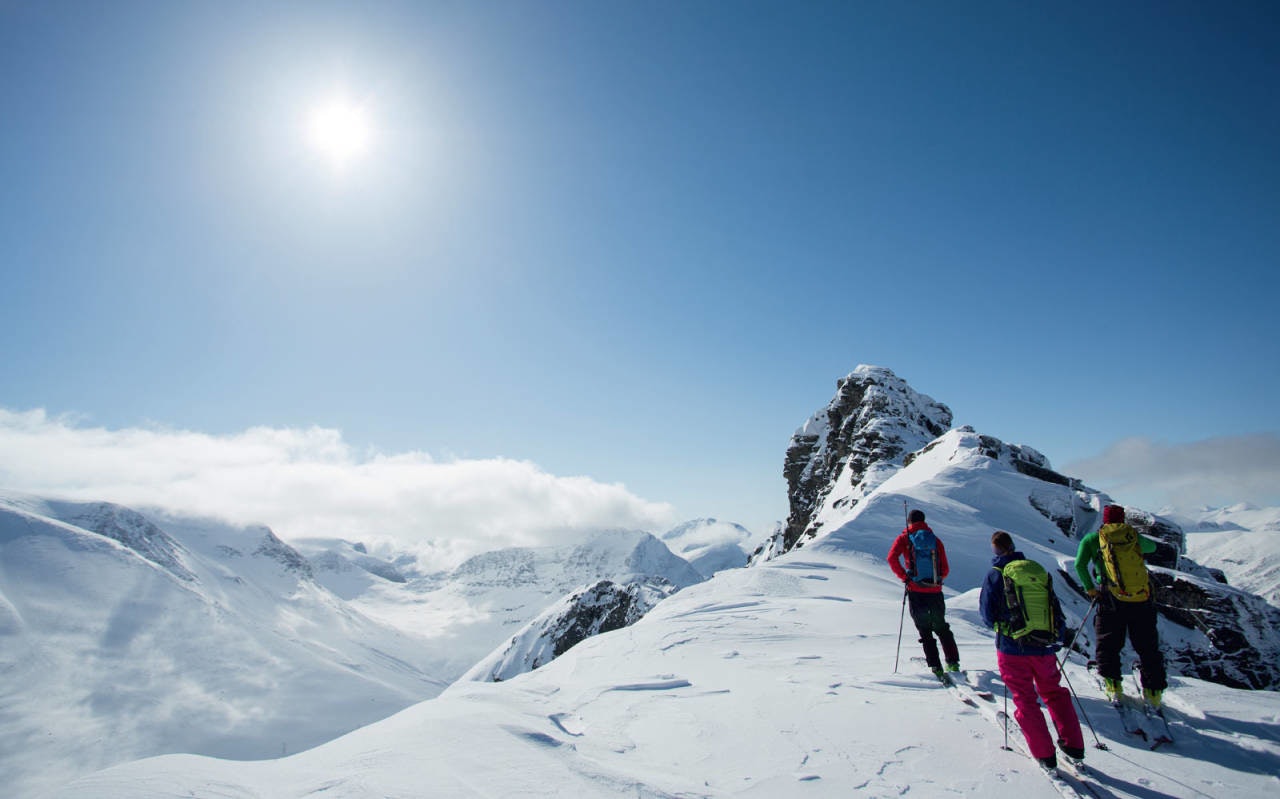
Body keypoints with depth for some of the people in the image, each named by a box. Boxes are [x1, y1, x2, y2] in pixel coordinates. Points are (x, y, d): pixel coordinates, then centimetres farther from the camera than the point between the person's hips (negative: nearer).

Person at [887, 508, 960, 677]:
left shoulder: (904, 538, 1)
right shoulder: (935, 540, 7)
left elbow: (892, 557, -15)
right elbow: (945, 570, 7)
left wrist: (904, 576, -5)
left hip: (916, 591, -3)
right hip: (935, 592, 3)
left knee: (925, 632, 7)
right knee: (942, 629, 22)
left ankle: (936, 666, 2)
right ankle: (953, 663, 24)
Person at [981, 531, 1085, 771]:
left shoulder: (996, 574, -6)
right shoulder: (1039, 570, 6)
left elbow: (987, 613, -3)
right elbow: (1057, 610, 11)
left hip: (1013, 647, -4)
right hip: (1045, 647, 4)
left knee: (1025, 700, 8)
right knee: (1054, 693, 23)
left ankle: (1045, 754, 7)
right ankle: (1073, 745, 25)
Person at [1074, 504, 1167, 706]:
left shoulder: (1093, 539, 1)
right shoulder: (1134, 536, 8)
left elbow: (1080, 564, -10)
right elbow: (1152, 547, 31)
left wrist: (1090, 589, 1)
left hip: (1112, 600, -2)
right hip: (1143, 600, 2)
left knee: (1107, 645, 13)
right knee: (1147, 646, 16)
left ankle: (1113, 686, 8)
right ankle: (1154, 692, 20)